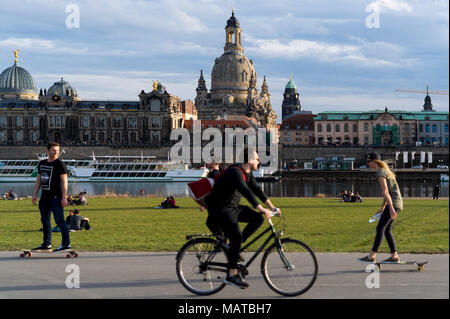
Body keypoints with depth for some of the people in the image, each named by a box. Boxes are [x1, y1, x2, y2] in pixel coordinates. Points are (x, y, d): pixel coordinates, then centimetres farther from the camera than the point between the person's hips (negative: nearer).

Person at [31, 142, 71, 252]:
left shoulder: (60, 164, -6)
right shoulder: (42, 163, 15)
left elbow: (64, 181, -11)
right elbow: (38, 180, 20)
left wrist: (64, 197, -17)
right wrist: (35, 194, 12)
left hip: (56, 197, -7)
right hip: (45, 196, 7)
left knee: (59, 220, -11)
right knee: (45, 221, 11)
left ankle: (66, 244, -7)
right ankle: (47, 244, 20)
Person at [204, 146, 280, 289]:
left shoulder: (247, 173, 9)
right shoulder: (235, 172, -23)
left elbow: (256, 189, 12)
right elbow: (246, 191, -35)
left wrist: (271, 206, 6)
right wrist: (260, 208, -42)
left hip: (233, 207, 10)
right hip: (220, 209, -10)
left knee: (258, 218, -4)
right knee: (236, 236, -22)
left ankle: (234, 246, 4)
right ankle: (232, 274, -21)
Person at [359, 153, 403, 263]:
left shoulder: (380, 173, -12)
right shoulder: (385, 170, 19)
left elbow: (386, 192, -20)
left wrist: (391, 209, -25)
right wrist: (383, 207, 29)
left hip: (393, 203, -9)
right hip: (397, 203, 9)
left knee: (380, 228, -8)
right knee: (387, 229, 11)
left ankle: (372, 255, -10)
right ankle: (394, 256, 9)